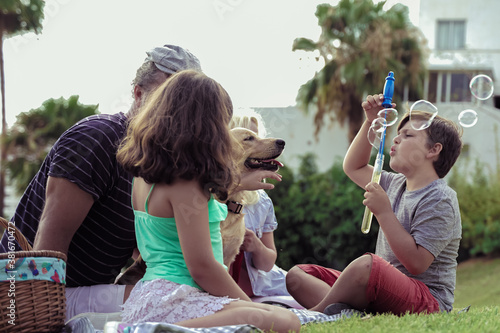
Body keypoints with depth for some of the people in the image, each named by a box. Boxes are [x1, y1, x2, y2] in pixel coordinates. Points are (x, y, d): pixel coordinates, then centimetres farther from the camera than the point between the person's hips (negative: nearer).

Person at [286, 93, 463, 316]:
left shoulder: (440, 200, -11)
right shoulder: (396, 184, 17)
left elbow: (416, 264, -21)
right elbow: (353, 167, 33)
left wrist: (384, 212, -19)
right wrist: (371, 122, 21)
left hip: (428, 301, -9)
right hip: (386, 289, 9)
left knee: (366, 264, -41)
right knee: (296, 275, -2)